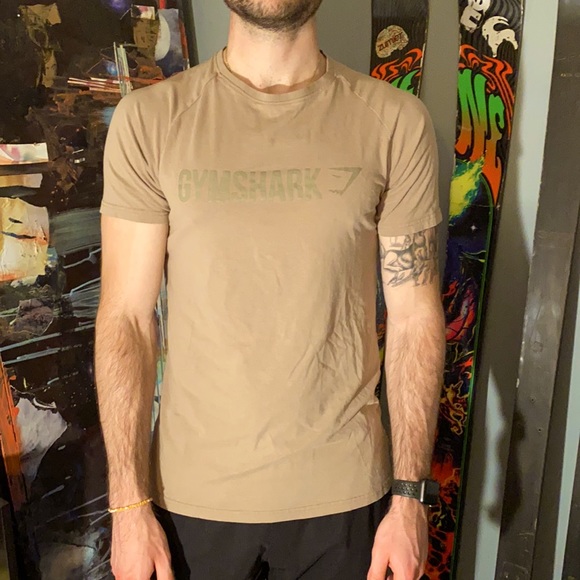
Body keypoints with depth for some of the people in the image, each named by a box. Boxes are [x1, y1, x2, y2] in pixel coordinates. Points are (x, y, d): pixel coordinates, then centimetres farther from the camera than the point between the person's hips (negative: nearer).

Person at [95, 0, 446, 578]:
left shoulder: (395, 121, -6)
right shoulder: (148, 118, -6)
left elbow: (415, 318, -4)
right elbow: (126, 317, -6)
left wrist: (409, 496, -4)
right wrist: (129, 507, -7)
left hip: (345, 488, 1)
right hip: (193, 494, 0)